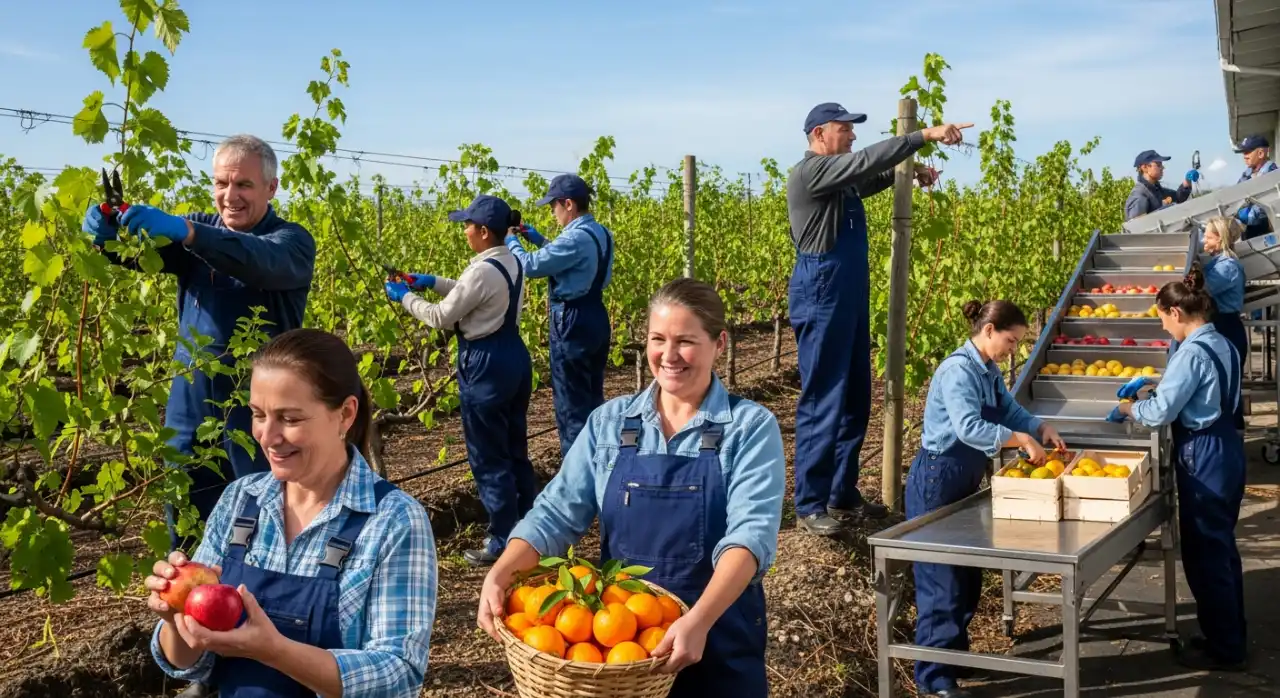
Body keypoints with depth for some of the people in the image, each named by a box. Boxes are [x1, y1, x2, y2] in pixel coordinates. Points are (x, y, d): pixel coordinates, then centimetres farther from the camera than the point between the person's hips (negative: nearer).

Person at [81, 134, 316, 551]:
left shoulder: (292, 241, -8)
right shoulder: (197, 229, 8)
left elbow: (261, 261, -31)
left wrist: (185, 231, -46)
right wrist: (106, 233, -33)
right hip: (191, 407, 5)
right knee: (186, 531, 15)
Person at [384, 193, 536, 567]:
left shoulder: (482, 270, -23)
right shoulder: (512, 262, 5)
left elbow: (441, 318, -14)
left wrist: (405, 297, 0)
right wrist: (433, 281, 14)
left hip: (486, 363, -9)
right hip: (514, 354, 9)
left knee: (488, 456, 2)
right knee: (515, 447, 18)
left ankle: (503, 541, 10)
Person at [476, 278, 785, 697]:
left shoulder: (751, 428, -9)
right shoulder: (608, 422, 1)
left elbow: (751, 531, -21)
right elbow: (557, 512, -5)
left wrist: (699, 619, -35)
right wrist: (500, 573, -22)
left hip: (719, 638, -3)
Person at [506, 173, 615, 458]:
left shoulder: (576, 237, -23)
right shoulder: (601, 233, 8)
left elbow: (532, 266, -20)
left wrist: (512, 243, -1)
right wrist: (540, 240, 17)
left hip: (573, 322, -10)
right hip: (596, 317, 10)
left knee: (571, 401, 1)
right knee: (593, 395, 18)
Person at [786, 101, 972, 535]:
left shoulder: (840, 179, 16)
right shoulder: (810, 172, -12)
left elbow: (870, 178, 32)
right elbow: (868, 160, -21)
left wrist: (911, 171, 14)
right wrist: (925, 135, -20)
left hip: (850, 299, 10)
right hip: (821, 299, -10)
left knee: (855, 401, 12)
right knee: (822, 401, -7)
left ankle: (843, 495, 20)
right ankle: (810, 506, -1)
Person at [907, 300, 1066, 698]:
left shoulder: (990, 372, 8)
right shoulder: (958, 370, -22)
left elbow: (1010, 411, 14)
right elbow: (968, 428, -33)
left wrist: (1042, 429, -3)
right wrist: (1022, 439, -32)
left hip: (965, 482, 10)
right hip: (936, 482, -10)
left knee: (968, 573, 17)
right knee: (941, 578, -5)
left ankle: (955, 653, 32)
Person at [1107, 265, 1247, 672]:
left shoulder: (1193, 352, -21)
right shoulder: (1221, 344, 8)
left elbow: (1161, 412, -20)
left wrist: (1126, 410, -2)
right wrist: (1150, 381, 20)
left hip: (1204, 456, -10)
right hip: (1226, 448, 10)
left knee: (1204, 552, 1)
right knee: (1222, 547, 19)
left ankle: (1223, 649, 11)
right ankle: (1231, 636, 31)